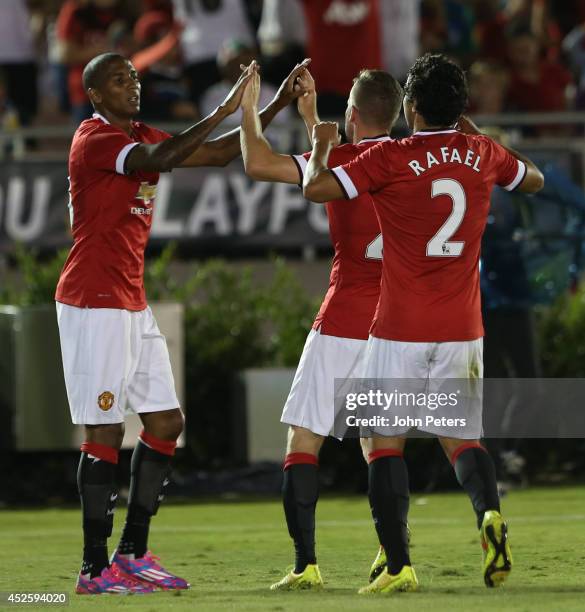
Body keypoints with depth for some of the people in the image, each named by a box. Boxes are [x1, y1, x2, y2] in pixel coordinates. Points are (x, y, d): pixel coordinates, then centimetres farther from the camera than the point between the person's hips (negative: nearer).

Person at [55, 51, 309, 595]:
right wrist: (223, 111, -30)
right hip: (93, 304, -9)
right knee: (105, 432, -8)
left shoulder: (141, 137, 15)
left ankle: (133, 555, 14)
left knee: (166, 423, 8)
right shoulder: (94, 139, -12)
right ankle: (95, 567, -4)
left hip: (132, 304, 9)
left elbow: (218, 153, 16)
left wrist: (275, 107, 8)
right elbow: (158, 159, -30)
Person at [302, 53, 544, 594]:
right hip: (463, 329, 4)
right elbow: (534, 180, 24)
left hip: (400, 330, -4)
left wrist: (322, 145, 5)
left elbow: (315, 189, -14)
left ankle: (399, 565, -3)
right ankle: (490, 513, -17)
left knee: (386, 441, 6)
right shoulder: (482, 154, 4)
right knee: (461, 436, 13)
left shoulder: (390, 158, -11)